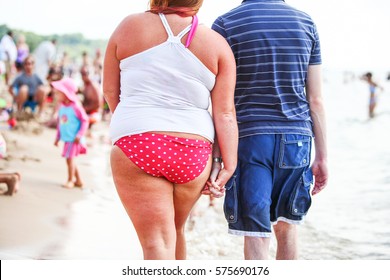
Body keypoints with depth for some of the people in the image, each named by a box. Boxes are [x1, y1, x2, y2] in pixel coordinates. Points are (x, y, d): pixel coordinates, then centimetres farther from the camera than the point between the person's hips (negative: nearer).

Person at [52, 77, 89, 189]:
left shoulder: (75, 107, -14)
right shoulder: (62, 107, 9)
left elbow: (85, 120, -11)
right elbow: (60, 123, 18)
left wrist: (80, 135, -17)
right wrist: (58, 137, 20)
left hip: (74, 139, -8)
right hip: (66, 138, 8)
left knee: (70, 158, -8)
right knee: (70, 159, 12)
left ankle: (70, 180, 4)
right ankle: (78, 180, 23)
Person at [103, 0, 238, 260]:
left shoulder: (130, 26, 3)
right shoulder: (216, 44, 3)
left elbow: (110, 91, 10)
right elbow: (225, 112, -2)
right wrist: (229, 165, 0)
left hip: (137, 144, -2)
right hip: (194, 151, 3)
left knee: (157, 241, -3)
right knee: (176, 229, 23)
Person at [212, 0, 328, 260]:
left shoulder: (226, 24, -3)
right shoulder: (306, 22, 5)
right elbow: (316, 100, 4)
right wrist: (322, 157, 9)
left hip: (249, 138, -3)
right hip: (296, 139, 3)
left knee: (256, 235, 0)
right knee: (287, 224, 20)